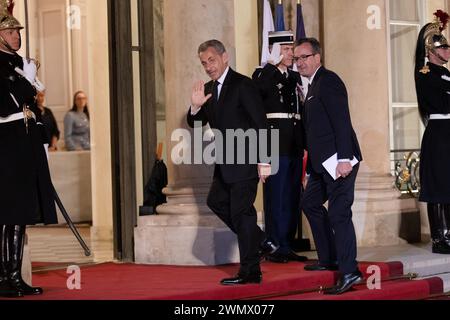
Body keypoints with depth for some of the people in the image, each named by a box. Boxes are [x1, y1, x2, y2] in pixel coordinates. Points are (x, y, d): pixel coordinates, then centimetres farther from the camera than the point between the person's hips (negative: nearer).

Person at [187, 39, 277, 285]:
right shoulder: (208, 89, 11)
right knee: (216, 201, 14)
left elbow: (261, 125, -15)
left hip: (245, 161, -9)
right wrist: (195, 107, -9)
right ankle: (260, 242, 23)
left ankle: (250, 272, 2)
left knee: (241, 211, -6)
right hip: (225, 163, 9)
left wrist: (264, 161, -19)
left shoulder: (242, 85, -13)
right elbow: (195, 124, 13)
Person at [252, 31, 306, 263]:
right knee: (276, 196, -6)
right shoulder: (263, 75, -2)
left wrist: (304, 143, 15)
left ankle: (287, 246, 15)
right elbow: (257, 90, -25)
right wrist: (273, 63, -25)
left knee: (293, 197, 8)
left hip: (295, 145, 7)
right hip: (275, 142, -7)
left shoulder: (295, 77, 18)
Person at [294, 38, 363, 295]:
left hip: (338, 159, -11)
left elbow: (342, 121, -20)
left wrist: (344, 158, -26)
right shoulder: (314, 84, 19)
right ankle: (329, 258, 28)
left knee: (338, 213, -13)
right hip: (324, 162, 11)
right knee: (311, 203, 20)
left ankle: (349, 272, -12)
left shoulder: (328, 81, -12)